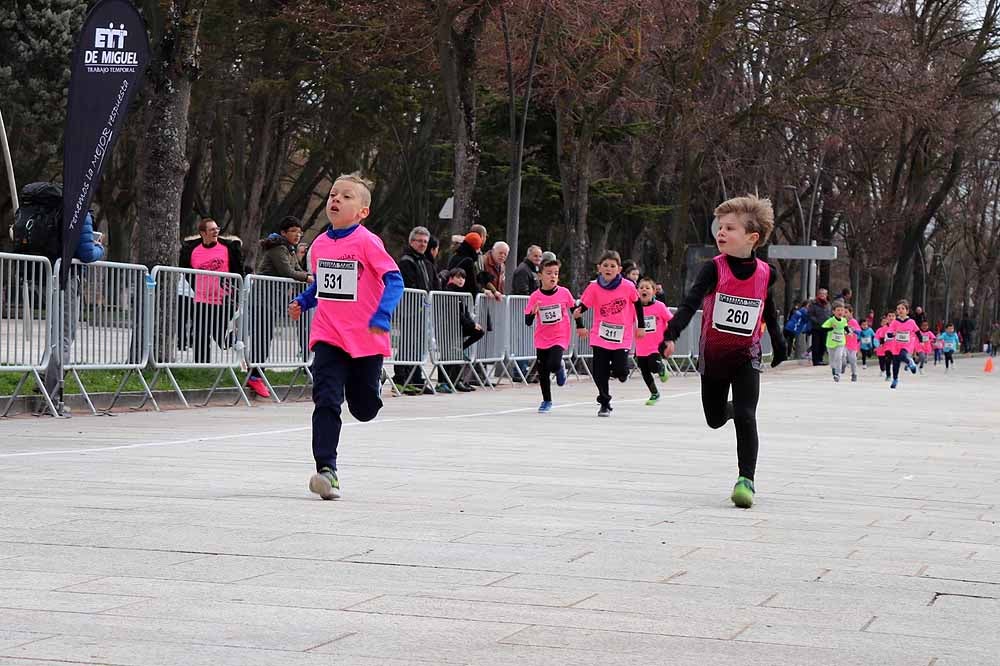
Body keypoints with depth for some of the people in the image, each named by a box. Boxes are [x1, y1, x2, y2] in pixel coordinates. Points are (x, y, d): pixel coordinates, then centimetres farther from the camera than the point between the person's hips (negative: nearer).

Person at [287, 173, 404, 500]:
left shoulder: (367, 242, -12)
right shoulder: (319, 244, 5)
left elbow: (394, 280, -16)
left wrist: (382, 315, -28)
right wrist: (303, 301, 10)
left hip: (366, 339, -3)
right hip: (328, 337, 3)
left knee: (364, 409, 10)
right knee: (326, 401, -13)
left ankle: (371, 378, 46)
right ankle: (326, 470, -14)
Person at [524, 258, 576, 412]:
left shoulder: (564, 293, -6)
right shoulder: (535, 297, -7)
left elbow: (574, 309, 10)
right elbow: (528, 322, -7)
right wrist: (533, 312, -25)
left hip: (560, 337, -2)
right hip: (542, 340, 2)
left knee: (553, 364, -24)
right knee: (543, 372, 7)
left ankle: (560, 369, 14)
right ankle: (546, 401, 26)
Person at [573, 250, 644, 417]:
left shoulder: (628, 287, -8)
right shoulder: (594, 287, -6)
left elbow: (638, 305, 7)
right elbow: (582, 306, -3)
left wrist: (641, 326, 11)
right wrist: (580, 325, -18)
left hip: (622, 336, -1)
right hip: (600, 336, 1)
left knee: (620, 371, -11)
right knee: (599, 373, 0)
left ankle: (621, 371, 27)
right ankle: (604, 404, 18)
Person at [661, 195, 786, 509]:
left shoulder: (765, 274, -6)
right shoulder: (714, 268, -14)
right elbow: (690, 302, -26)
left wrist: (779, 345, 23)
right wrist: (671, 334, -42)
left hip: (746, 356, 0)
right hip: (713, 354, 1)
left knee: (745, 417, -15)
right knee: (715, 419, 14)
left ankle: (746, 480, -10)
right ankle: (734, 408, 49)